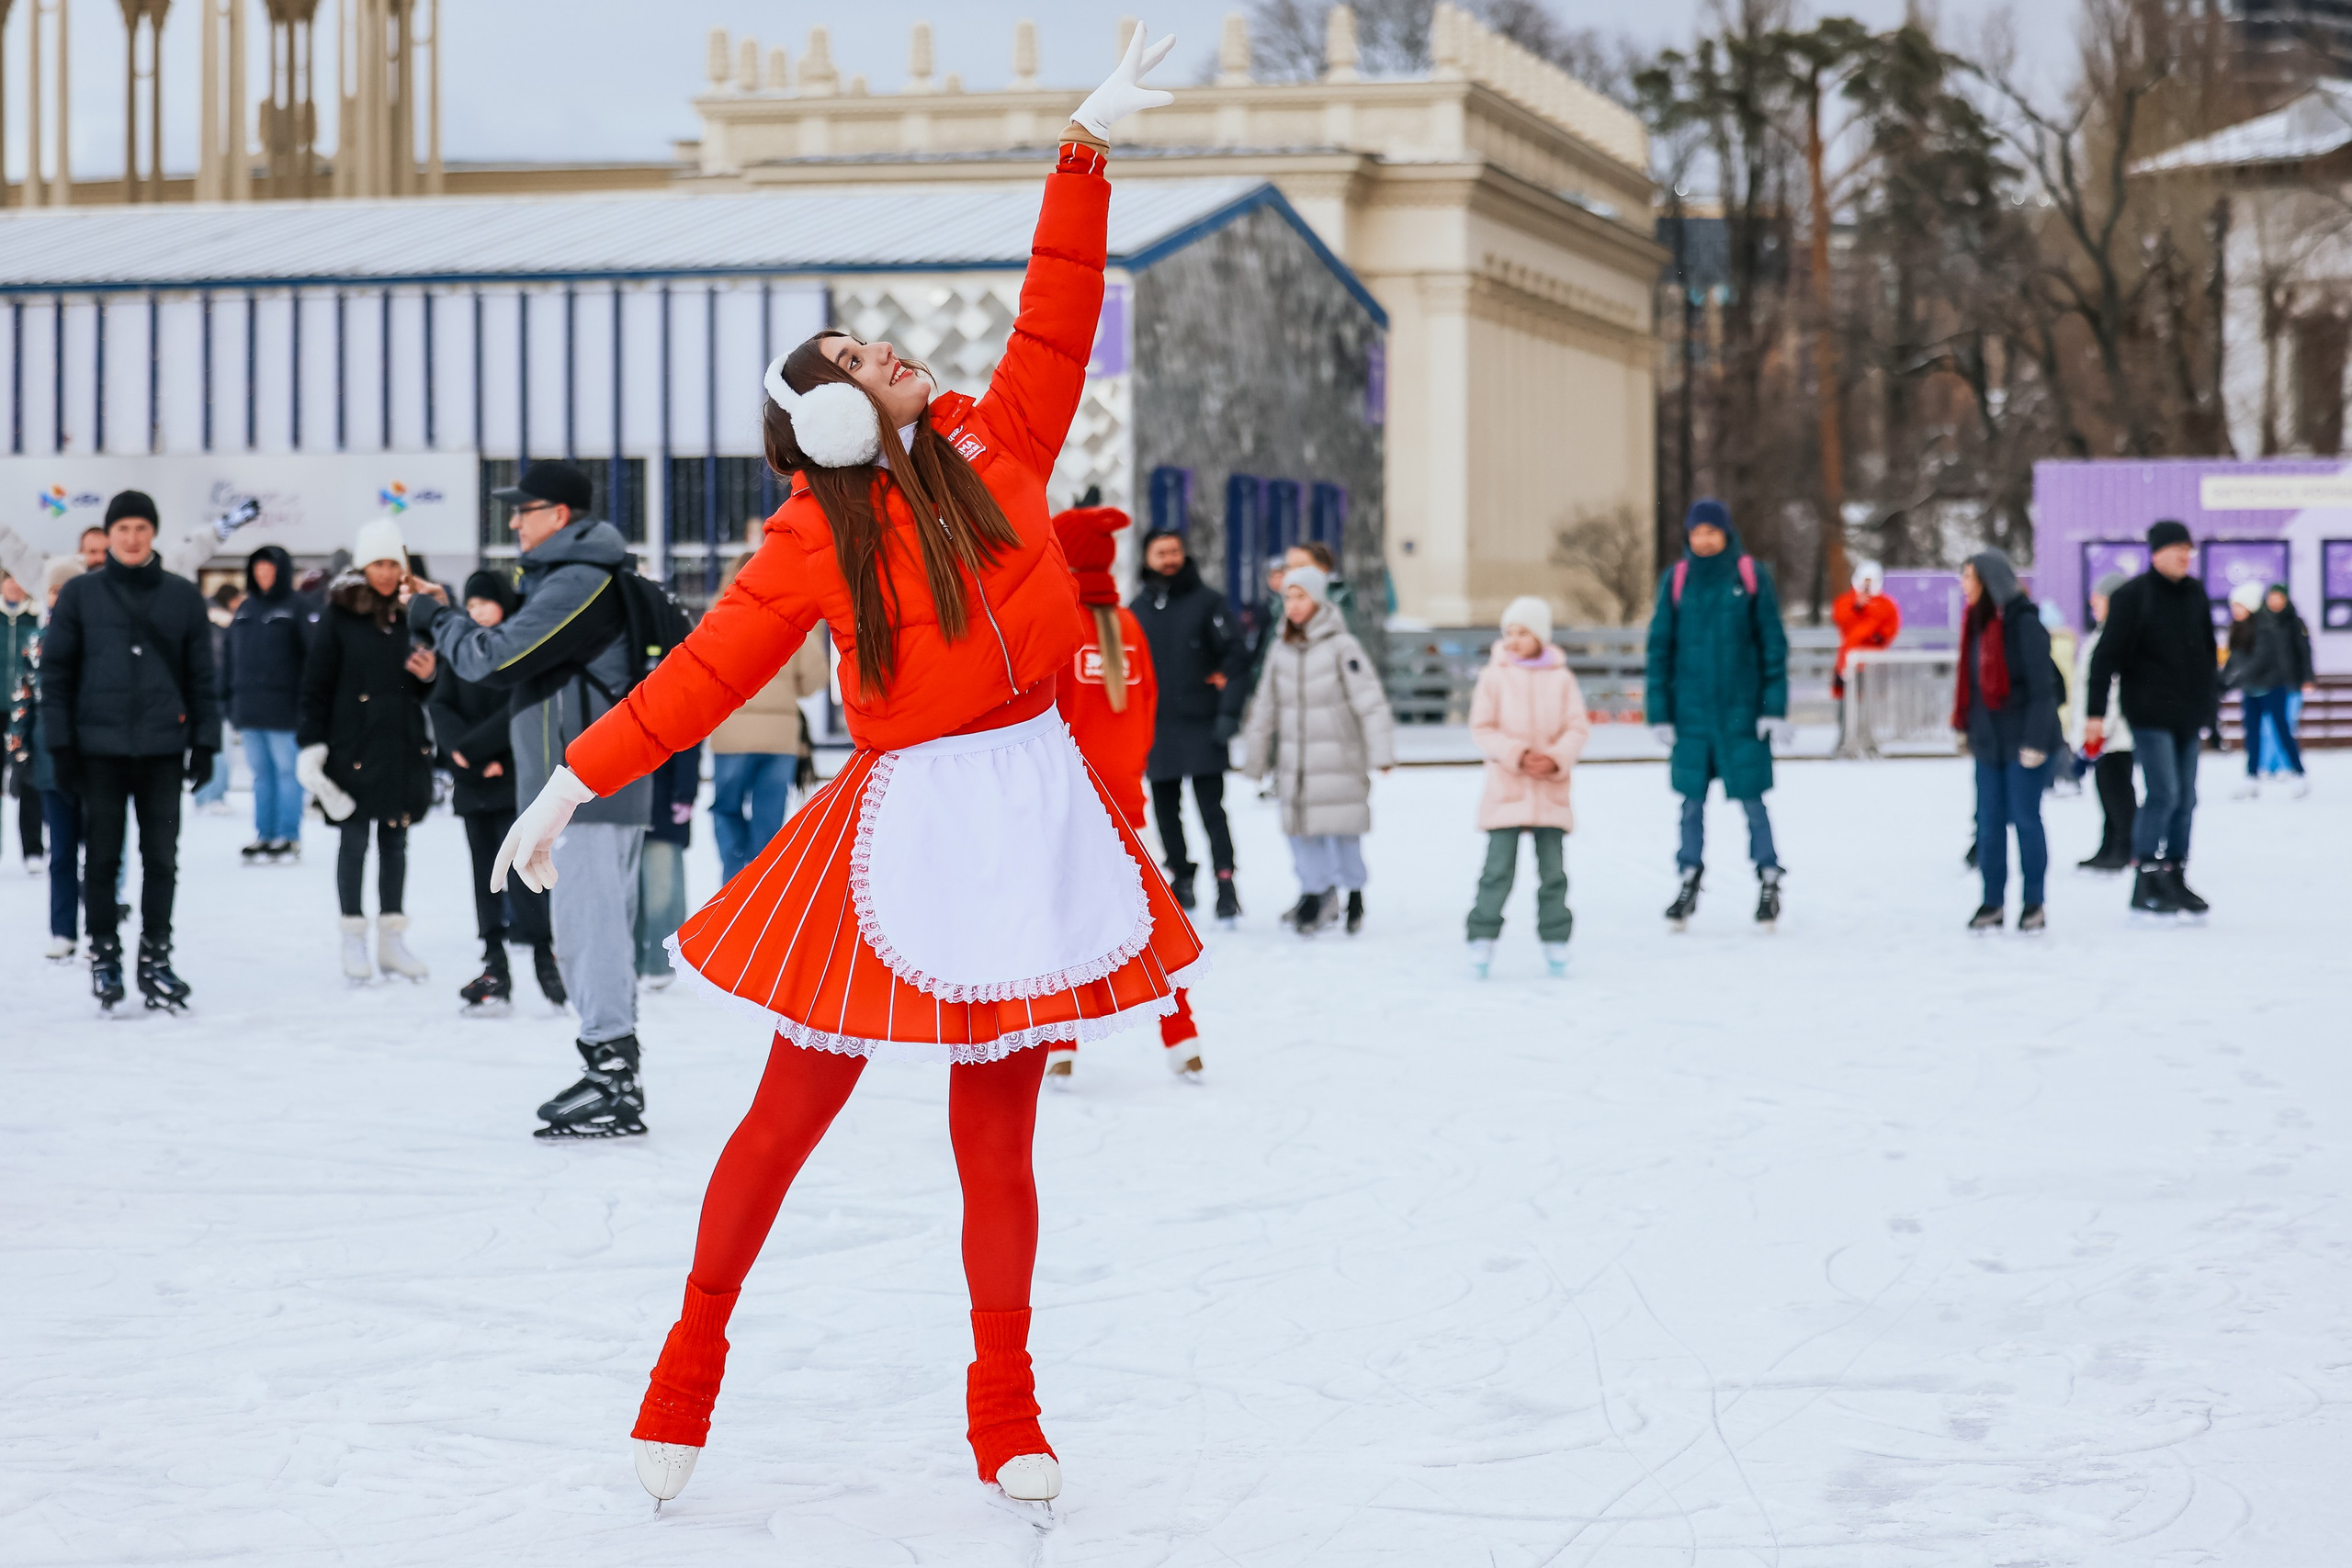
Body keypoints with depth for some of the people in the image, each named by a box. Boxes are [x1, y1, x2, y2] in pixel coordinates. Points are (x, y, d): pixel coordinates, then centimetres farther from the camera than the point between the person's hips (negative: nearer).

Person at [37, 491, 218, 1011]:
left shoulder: (183, 596, 6)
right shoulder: (80, 594, 2)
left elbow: (201, 675, 8)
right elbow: (56, 672, 2)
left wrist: (205, 742, 3)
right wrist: (60, 745, -3)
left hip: (163, 749, 1)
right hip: (100, 748, -1)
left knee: (160, 858, 4)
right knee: (103, 856, 3)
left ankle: (155, 957, 14)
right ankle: (104, 955, 14)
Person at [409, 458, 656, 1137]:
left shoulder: (578, 585, -15)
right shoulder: (582, 578, 19)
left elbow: (497, 657, -17)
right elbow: (521, 657, 20)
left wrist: (437, 622, -2)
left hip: (587, 793, -11)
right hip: (599, 789, 11)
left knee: (589, 931, -9)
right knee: (597, 931, 13)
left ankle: (613, 1086, -9)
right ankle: (612, 1075, 19)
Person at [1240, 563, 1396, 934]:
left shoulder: (1341, 647, -6)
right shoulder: (1281, 654, 10)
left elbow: (1370, 702, -9)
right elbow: (1264, 711, 18)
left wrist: (1381, 752, -14)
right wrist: (1254, 760, 21)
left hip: (1338, 760, -5)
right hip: (1294, 761, 5)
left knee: (1343, 830, -1)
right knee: (1302, 833, 2)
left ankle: (1354, 890, 18)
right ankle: (1315, 893, 13)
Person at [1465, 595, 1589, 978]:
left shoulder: (1561, 678, 3)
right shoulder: (1494, 676, -1)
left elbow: (1578, 727, 3)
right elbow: (1482, 728, -2)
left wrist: (1557, 757, -15)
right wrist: (1517, 755, -15)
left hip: (1551, 791, 2)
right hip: (1506, 789, -2)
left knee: (1552, 870, 6)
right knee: (1499, 869, -6)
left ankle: (1555, 939, 16)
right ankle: (1482, 937, 2)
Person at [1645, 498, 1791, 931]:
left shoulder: (1752, 576, -1)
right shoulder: (1676, 581, 3)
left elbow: (1773, 644, 1)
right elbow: (1659, 648, 6)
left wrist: (1775, 708, -5)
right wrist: (1659, 712, 1)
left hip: (1742, 710, -2)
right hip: (1692, 712, 2)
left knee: (1751, 799, 0)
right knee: (1692, 802, 5)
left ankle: (1769, 883, 12)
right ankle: (1690, 883, 17)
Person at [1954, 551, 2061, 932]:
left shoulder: (2024, 623, -13)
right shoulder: (1978, 623, 11)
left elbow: (2042, 686, -15)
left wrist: (2035, 740, -18)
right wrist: (1968, 729, 14)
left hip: (2022, 740, -7)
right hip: (1988, 740, 7)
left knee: (2026, 820, -1)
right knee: (1989, 823, 6)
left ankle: (2034, 903, 8)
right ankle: (1993, 902, 12)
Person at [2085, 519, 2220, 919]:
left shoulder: (2196, 594, 11)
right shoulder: (2132, 596, -8)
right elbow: (2107, 655, -10)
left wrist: (2210, 705, 19)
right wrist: (2095, 712, -14)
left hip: (2187, 714, 6)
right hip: (2150, 713, -6)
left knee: (2185, 798, 7)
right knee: (2162, 793, -12)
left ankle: (2176, 878, 14)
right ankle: (2144, 882, -7)